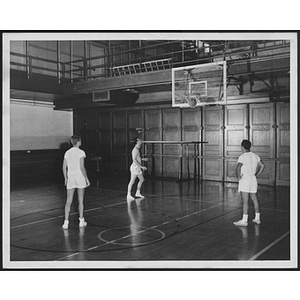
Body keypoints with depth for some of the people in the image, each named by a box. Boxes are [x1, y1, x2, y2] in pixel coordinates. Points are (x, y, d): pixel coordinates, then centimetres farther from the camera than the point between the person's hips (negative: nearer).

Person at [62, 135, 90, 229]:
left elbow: (64, 167, 8)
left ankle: (66, 222, 1)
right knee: (80, 201, 7)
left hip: (70, 177, 4)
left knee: (68, 201, 5)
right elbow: (82, 167, -14)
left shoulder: (67, 153, 7)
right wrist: (86, 178, -7)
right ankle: (81, 221, 15)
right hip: (80, 177, -4)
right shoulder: (81, 152, -8)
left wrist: (66, 178, 19)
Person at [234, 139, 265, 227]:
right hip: (253, 179, 8)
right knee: (255, 199, 15)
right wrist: (256, 174, 18)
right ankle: (257, 218, 23)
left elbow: (238, 168, -27)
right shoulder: (255, 156, 9)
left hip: (245, 179, -8)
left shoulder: (242, 157, -15)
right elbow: (262, 165, 17)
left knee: (245, 201, -6)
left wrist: (238, 177, -12)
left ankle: (244, 220, -3)